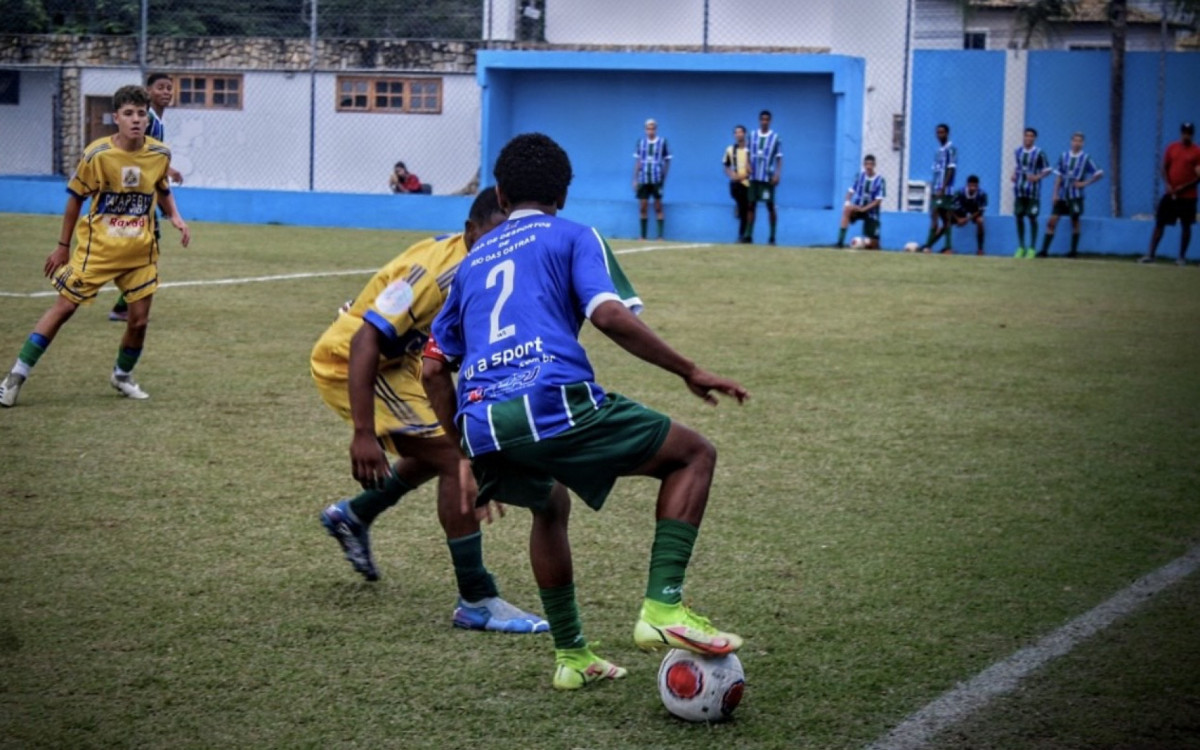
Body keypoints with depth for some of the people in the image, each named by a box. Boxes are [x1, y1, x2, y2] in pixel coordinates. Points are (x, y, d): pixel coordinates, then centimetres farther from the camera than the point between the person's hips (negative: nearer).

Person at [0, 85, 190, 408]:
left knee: (139, 320, 3)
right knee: (63, 308, -4)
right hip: (98, 247, -3)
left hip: (141, 251, 3)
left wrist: (175, 217, -4)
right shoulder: (97, 154, -15)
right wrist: (62, 246, 0)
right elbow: (76, 198, -3)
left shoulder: (160, 155, -6)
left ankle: (122, 376, 31)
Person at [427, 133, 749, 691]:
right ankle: (663, 607, -6)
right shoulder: (572, 237, 13)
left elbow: (434, 370, 28)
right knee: (694, 454, 9)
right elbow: (610, 315, -6)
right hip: (552, 403, -6)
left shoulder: (474, 259, 29)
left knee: (550, 506, 36)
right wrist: (690, 372, 1)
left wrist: (468, 455, 34)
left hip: (480, 422, 6)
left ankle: (571, 655, 34)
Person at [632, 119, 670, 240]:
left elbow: (667, 161, 4)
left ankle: (660, 236, 2)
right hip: (643, 179, 3)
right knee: (643, 208, 2)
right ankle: (643, 236, 8)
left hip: (657, 180, -3)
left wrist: (663, 178, -1)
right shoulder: (641, 142, 7)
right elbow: (637, 161, 11)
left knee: (658, 207, 0)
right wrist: (635, 179, 7)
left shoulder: (662, 142, 0)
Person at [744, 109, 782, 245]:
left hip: (768, 177, -3)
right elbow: (749, 154, 13)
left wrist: (777, 174, -12)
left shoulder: (775, 138, -1)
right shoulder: (752, 136, 8)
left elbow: (779, 158, -2)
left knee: (770, 206, -1)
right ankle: (748, 235, 5)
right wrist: (748, 165, -5)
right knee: (751, 205, 3)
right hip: (754, 177, 3)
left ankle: (772, 237, 4)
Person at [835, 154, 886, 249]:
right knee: (847, 209, -36)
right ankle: (840, 241, -35)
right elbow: (851, 190, 1)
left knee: (872, 245, -5)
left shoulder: (879, 180, -12)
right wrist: (848, 201, -20)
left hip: (871, 211, -2)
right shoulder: (860, 176, -2)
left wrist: (864, 208, -25)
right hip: (857, 207, 2)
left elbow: (878, 200, -14)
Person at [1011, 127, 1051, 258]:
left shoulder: (1039, 153, -7)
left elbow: (1047, 169, -2)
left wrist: (1038, 177, -17)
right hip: (1019, 189, 5)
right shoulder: (1018, 151, 7)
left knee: (1032, 217, -2)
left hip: (1032, 190, -5)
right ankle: (1021, 247, 14)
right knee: (1019, 217, 5)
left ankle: (1032, 248, 4)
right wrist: (1014, 174, 6)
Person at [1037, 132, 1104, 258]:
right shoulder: (1064, 156, 6)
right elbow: (1059, 176, 7)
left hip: (1075, 195, -2)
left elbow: (1099, 173, -1)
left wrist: (1085, 183, -7)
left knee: (1075, 221, 2)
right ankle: (1044, 250, -2)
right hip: (1062, 195, 2)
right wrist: (1055, 193, 0)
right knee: (1052, 221, -3)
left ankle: (1074, 251, 11)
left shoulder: (1085, 158, -2)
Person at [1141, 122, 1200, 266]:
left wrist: (1183, 187, -17)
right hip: (1171, 194, 3)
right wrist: (1167, 184, -7)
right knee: (1159, 223, -1)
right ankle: (1150, 255, 1)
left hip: (1187, 196, -3)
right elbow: (1164, 168, 9)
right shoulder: (1172, 148, 5)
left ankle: (1182, 257, 13)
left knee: (1186, 226, 3)